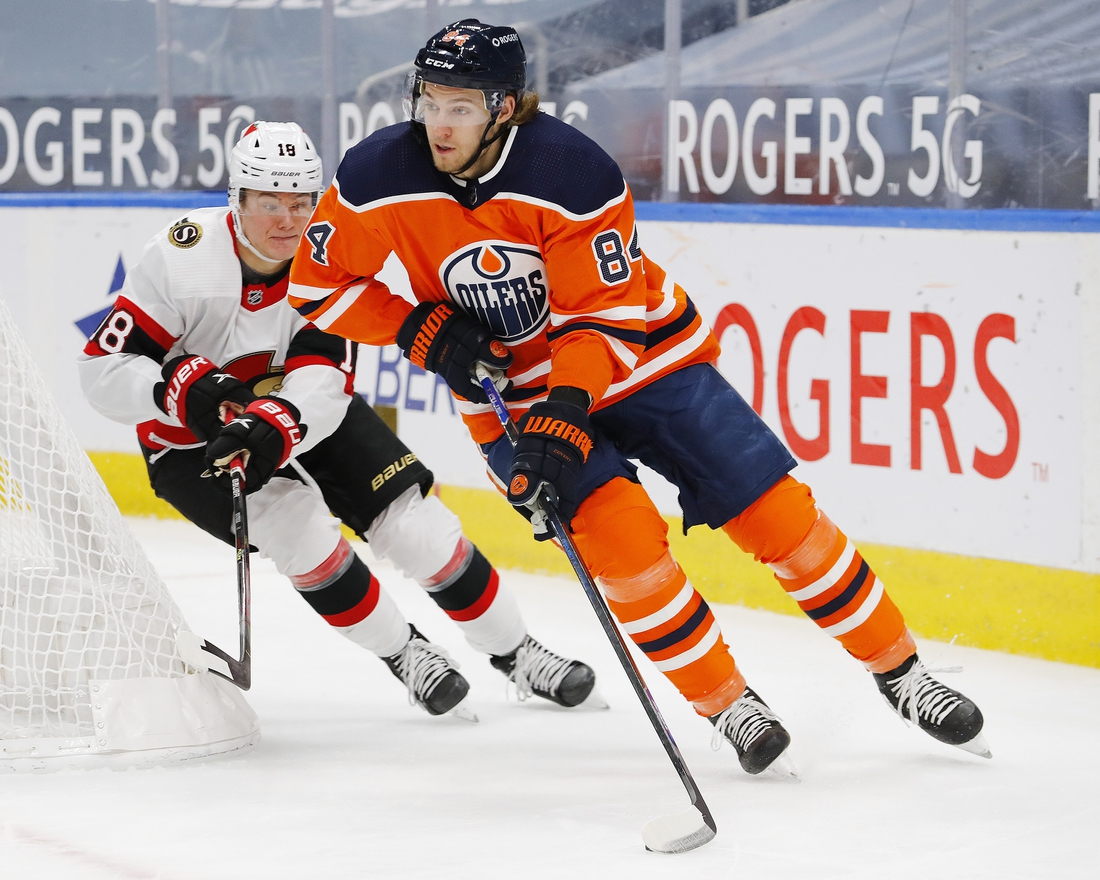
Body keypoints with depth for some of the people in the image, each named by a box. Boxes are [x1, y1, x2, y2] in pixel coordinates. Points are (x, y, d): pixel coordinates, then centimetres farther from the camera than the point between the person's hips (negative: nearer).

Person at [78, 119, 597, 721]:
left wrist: (271, 430, -49)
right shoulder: (180, 259, -27)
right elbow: (102, 371, -25)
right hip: (191, 444, -3)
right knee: (292, 516, -28)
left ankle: (516, 653, 11)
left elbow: (323, 383, -29)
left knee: (411, 518, -8)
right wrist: (184, 388, -42)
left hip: (305, 416, 3)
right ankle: (403, 653, -8)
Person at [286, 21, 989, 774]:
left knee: (777, 510, -5)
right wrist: (425, 332, -15)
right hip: (512, 391, 1)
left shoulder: (574, 171, -25)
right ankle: (727, 707, -3)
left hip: (642, 358, -1)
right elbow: (319, 285, -4)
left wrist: (565, 415, -34)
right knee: (620, 534, -21)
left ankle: (899, 673, 11)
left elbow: (606, 316, -22)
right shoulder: (380, 177, -17)